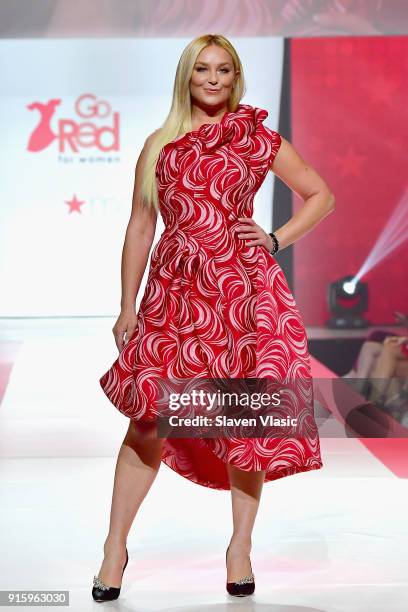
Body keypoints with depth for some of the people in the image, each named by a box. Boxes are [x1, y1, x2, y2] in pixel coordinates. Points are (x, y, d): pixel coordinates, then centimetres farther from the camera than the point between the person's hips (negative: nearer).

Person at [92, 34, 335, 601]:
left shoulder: (259, 138, 7)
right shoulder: (161, 144, 11)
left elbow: (321, 196, 15)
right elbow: (140, 228, 12)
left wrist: (277, 239, 1)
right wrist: (127, 308, 9)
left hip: (244, 288, 0)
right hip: (176, 292, 1)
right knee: (149, 417, -6)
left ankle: (241, 546, 16)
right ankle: (115, 548, 5)